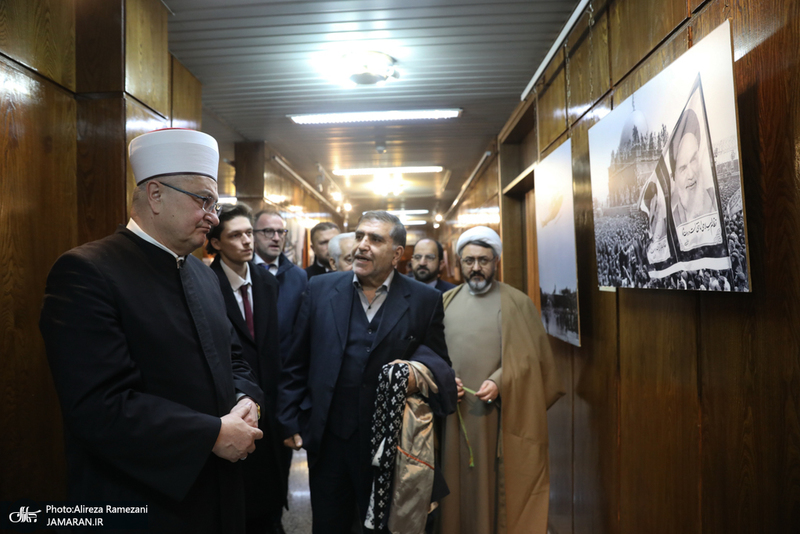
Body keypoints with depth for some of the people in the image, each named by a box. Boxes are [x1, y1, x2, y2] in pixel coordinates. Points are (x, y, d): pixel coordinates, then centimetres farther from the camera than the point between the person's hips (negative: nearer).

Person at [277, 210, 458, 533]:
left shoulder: (425, 301, -5)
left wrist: (418, 375, -21)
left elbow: (437, 363, 0)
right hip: (328, 442, 2)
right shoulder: (320, 289, 0)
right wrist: (289, 422, 4)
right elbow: (296, 364, 4)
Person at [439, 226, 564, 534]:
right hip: (455, 413, 3)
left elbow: (530, 356, -5)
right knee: (460, 481, 12)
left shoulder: (517, 303, -2)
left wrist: (499, 382, -18)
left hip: (501, 414, -3)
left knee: (500, 483, 5)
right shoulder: (446, 302, 9)